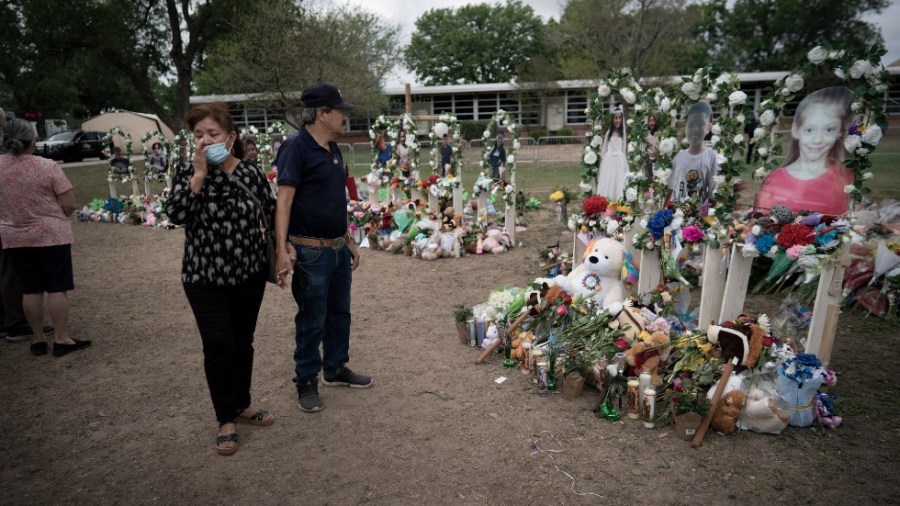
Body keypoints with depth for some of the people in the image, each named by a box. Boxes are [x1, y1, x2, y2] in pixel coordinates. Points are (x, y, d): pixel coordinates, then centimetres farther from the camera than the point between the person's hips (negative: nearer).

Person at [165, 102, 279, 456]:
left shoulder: (252, 173, -1)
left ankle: (242, 404, 34)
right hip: (205, 278, -2)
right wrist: (199, 174, -22)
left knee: (243, 341, 14)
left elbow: (272, 213, 10)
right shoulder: (187, 172, -5)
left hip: (250, 273, 2)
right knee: (218, 344, -5)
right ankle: (226, 419, 14)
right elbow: (175, 214, -19)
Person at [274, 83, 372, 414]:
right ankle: (306, 382, 21)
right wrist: (282, 249, -27)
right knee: (312, 321, 4)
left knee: (339, 313, 18)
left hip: (338, 247, 8)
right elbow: (284, 201, -20)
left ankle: (336, 369, 35)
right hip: (312, 251, -8)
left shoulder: (332, 148, 11)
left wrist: (350, 241, 20)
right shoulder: (296, 147, -14)